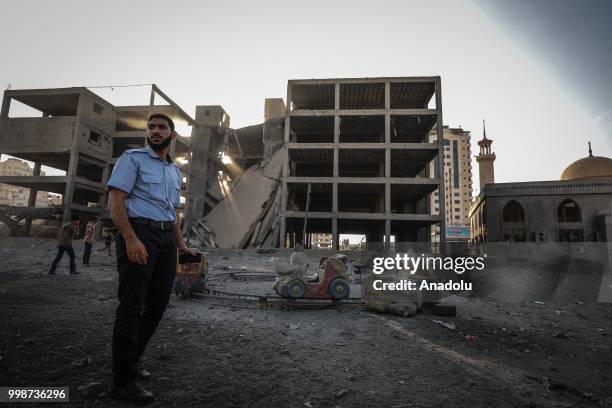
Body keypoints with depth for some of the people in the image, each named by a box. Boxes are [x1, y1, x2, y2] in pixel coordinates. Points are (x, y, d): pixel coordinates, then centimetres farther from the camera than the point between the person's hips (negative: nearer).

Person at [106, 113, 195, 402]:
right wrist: (131, 239, -22)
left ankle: (132, 360, 31)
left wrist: (180, 244, 15)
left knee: (157, 305, 12)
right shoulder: (133, 158, 1)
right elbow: (115, 201, -10)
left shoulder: (175, 171, 21)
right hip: (139, 232, -7)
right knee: (131, 306, -4)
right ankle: (123, 380, 7)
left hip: (166, 238, 7)